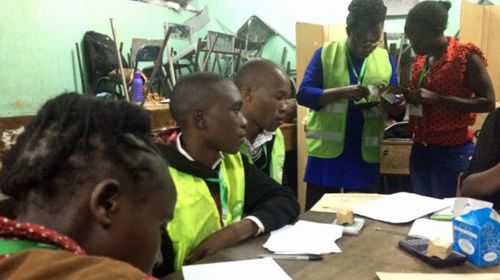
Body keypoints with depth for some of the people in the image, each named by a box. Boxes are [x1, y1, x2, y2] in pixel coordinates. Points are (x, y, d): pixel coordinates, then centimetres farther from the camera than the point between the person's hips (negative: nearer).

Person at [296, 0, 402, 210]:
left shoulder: (385, 59, 7)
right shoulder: (325, 53, -2)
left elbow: (395, 111, 7)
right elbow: (303, 94, -11)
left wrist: (395, 103, -17)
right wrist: (343, 92, -25)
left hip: (366, 155, 3)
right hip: (326, 151, -2)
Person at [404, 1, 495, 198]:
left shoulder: (466, 56, -11)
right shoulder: (421, 59, 10)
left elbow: (488, 102, -13)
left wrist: (438, 98, -21)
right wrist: (404, 95, -1)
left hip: (452, 151, -7)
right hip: (420, 149, 7)